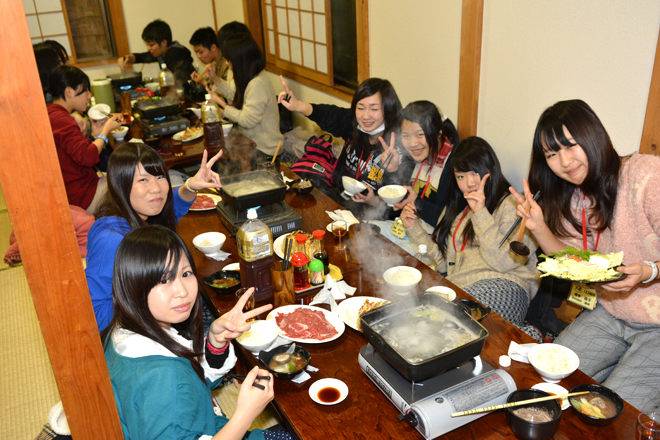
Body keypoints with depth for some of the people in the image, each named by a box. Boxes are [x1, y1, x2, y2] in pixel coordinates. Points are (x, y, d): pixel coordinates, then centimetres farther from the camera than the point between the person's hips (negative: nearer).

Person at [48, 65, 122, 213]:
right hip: (82, 198, -10)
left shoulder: (51, 115, 13)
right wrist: (106, 130, -16)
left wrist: (95, 134, 7)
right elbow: (88, 157, -30)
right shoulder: (61, 120, -20)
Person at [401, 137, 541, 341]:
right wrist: (413, 228, 14)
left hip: (503, 286, -6)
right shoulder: (456, 208, 26)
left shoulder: (511, 205, 5)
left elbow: (504, 262, -9)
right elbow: (442, 259, 23)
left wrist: (480, 213, -12)